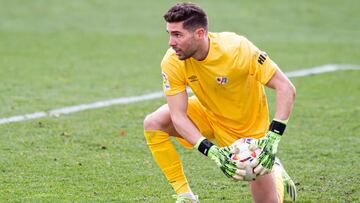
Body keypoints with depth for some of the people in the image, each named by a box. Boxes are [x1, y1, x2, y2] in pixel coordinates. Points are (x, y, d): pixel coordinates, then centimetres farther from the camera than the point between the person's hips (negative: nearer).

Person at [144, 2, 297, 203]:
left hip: (248, 125, -3)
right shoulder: (172, 62, -24)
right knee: (153, 123, -20)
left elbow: (286, 88, -31)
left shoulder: (237, 48, -33)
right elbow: (178, 115, -24)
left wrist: (272, 138, -41)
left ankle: (275, 171, 32)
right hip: (208, 113, 3)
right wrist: (211, 151, -38)